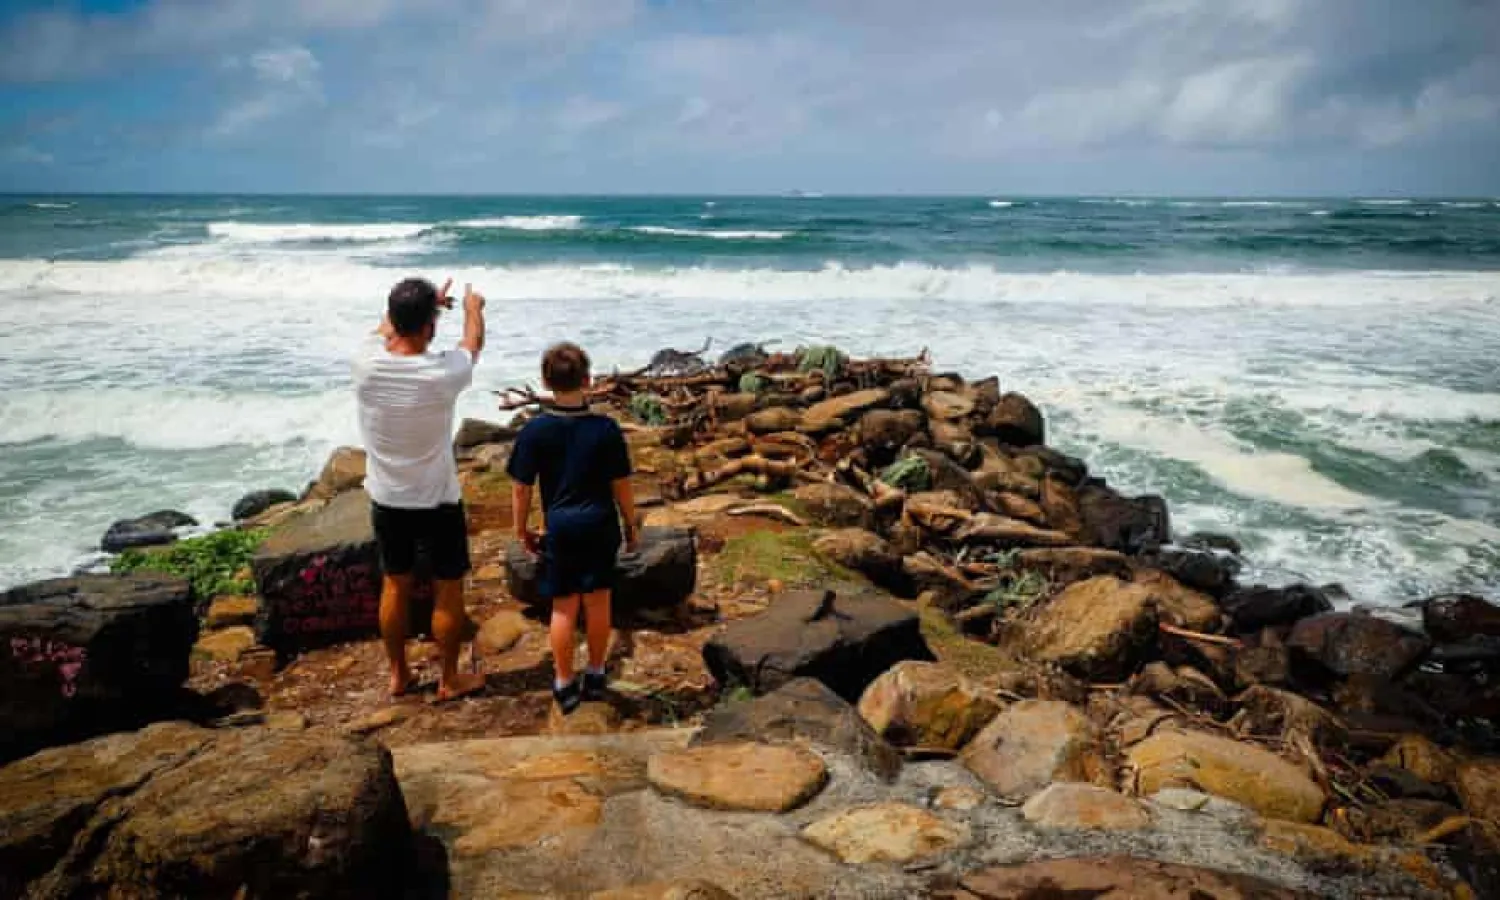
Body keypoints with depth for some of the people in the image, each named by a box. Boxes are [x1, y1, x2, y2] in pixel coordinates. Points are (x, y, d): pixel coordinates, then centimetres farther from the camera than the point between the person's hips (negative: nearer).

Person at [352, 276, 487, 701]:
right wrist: (473, 307, 23)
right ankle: (450, 679, 25)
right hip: (437, 503, -4)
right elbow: (473, 344, 1)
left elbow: (386, 328, 11)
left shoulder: (366, 365, -14)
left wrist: (425, 302, 28)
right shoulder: (443, 373, -23)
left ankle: (398, 675, 33)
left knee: (395, 586, 19)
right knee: (448, 590, 12)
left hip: (386, 501, 4)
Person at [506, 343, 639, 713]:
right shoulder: (606, 429, -10)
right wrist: (631, 526, 9)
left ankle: (565, 684, 20)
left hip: (559, 529, 0)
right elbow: (621, 486, -4)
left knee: (564, 608, 10)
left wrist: (522, 530, 9)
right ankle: (595, 675, 26)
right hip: (600, 527, 0)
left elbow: (521, 489, -5)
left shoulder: (534, 431, -11)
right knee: (598, 602, 13)